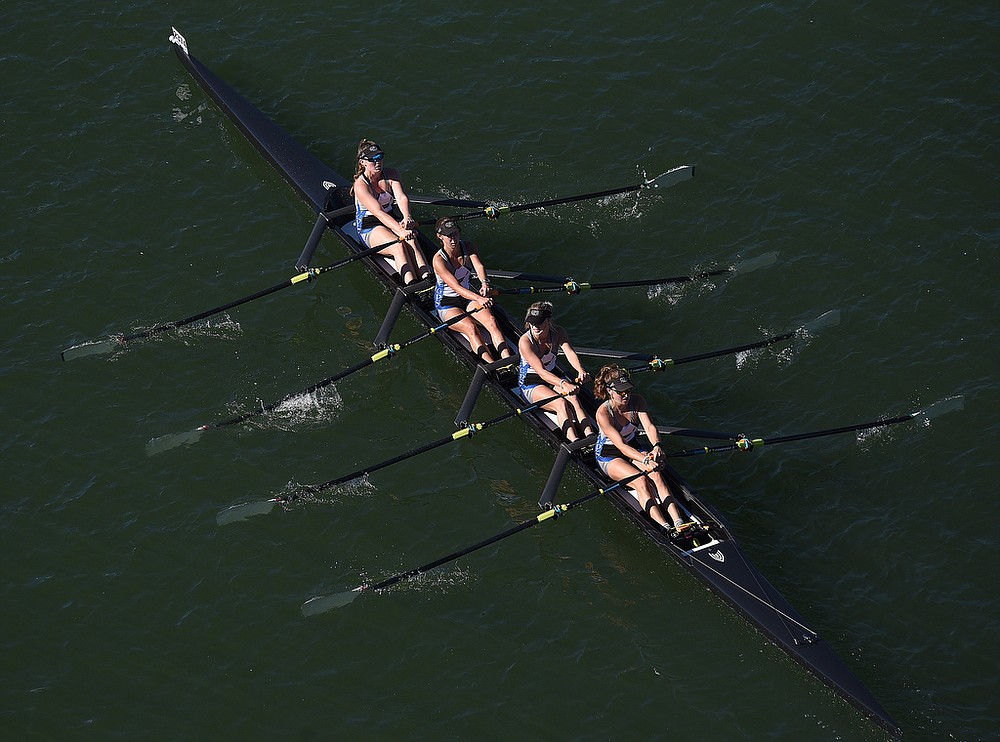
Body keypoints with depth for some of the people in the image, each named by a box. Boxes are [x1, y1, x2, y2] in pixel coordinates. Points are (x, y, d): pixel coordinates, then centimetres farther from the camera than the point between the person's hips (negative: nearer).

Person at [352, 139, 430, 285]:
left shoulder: (392, 174, 1)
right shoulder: (360, 185, -16)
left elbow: (401, 197, -15)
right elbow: (378, 212, -27)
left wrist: (407, 217, -38)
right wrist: (400, 231, -41)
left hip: (394, 221, 5)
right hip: (370, 229, -4)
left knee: (411, 241, -29)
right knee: (398, 245, -34)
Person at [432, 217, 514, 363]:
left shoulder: (469, 247, -5)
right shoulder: (439, 259, -21)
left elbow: (479, 266, -24)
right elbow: (455, 286, -33)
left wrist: (484, 283, -49)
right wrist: (479, 299, -49)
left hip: (467, 297, 5)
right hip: (447, 305, -5)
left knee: (491, 321, -24)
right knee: (471, 328, -32)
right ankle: (492, 366, -49)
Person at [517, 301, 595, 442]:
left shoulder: (558, 332, -9)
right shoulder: (525, 341, -24)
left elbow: (570, 352, -26)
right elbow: (541, 372, -34)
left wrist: (580, 371, -48)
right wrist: (563, 384, -50)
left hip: (553, 377, 4)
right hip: (531, 384, -4)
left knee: (573, 399, -27)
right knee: (560, 403, -31)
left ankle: (590, 436, -43)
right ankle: (575, 443, -46)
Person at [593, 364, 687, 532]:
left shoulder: (637, 401, -9)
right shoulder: (603, 413, -25)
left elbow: (649, 426, -20)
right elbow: (621, 446, -31)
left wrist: (656, 446, -41)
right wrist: (645, 460, -44)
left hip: (635, 448, 4)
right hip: (609, 456, -4)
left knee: (656, 475, -25)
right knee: (641, 481, -30)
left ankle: (678, 523, -39)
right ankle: (664, 527, -43)